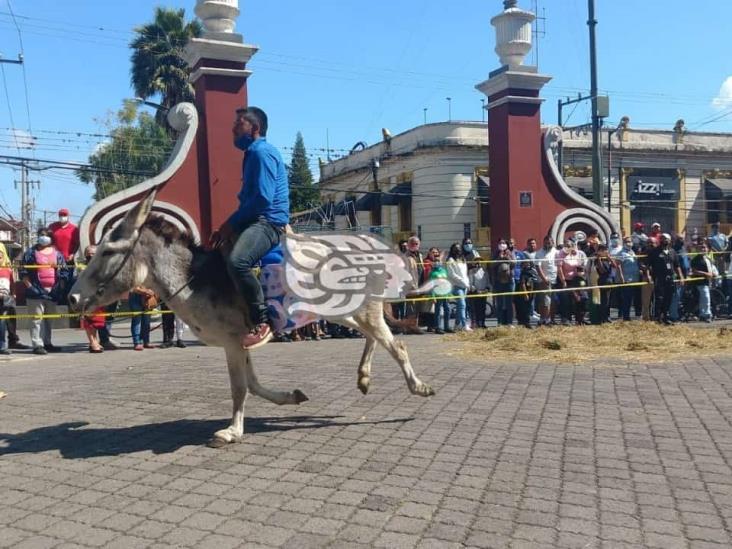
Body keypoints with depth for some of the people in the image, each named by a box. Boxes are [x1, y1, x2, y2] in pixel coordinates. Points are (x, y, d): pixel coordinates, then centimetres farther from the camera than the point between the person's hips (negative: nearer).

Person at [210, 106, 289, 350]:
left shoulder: (262, 152, -9)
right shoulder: (252, 154, 22)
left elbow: (263, 197, -21)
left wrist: (230, 224, -14)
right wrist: (230, 226, 11)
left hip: (269, 221, -11)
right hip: (254, 220, 11)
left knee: (237, 261, -36)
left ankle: (262, 323, -28)